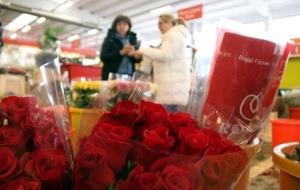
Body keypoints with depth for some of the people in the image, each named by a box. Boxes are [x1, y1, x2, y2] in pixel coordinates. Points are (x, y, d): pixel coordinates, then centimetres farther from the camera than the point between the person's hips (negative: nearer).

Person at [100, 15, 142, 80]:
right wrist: (121, 52, -14)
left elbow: (139, 59, 11)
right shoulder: (109, 39, 6)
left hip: (130, 76, 3)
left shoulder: (133, 39, 14)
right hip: (112, 76, -2)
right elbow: (103, 57, -5)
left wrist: (133, 54, -12)